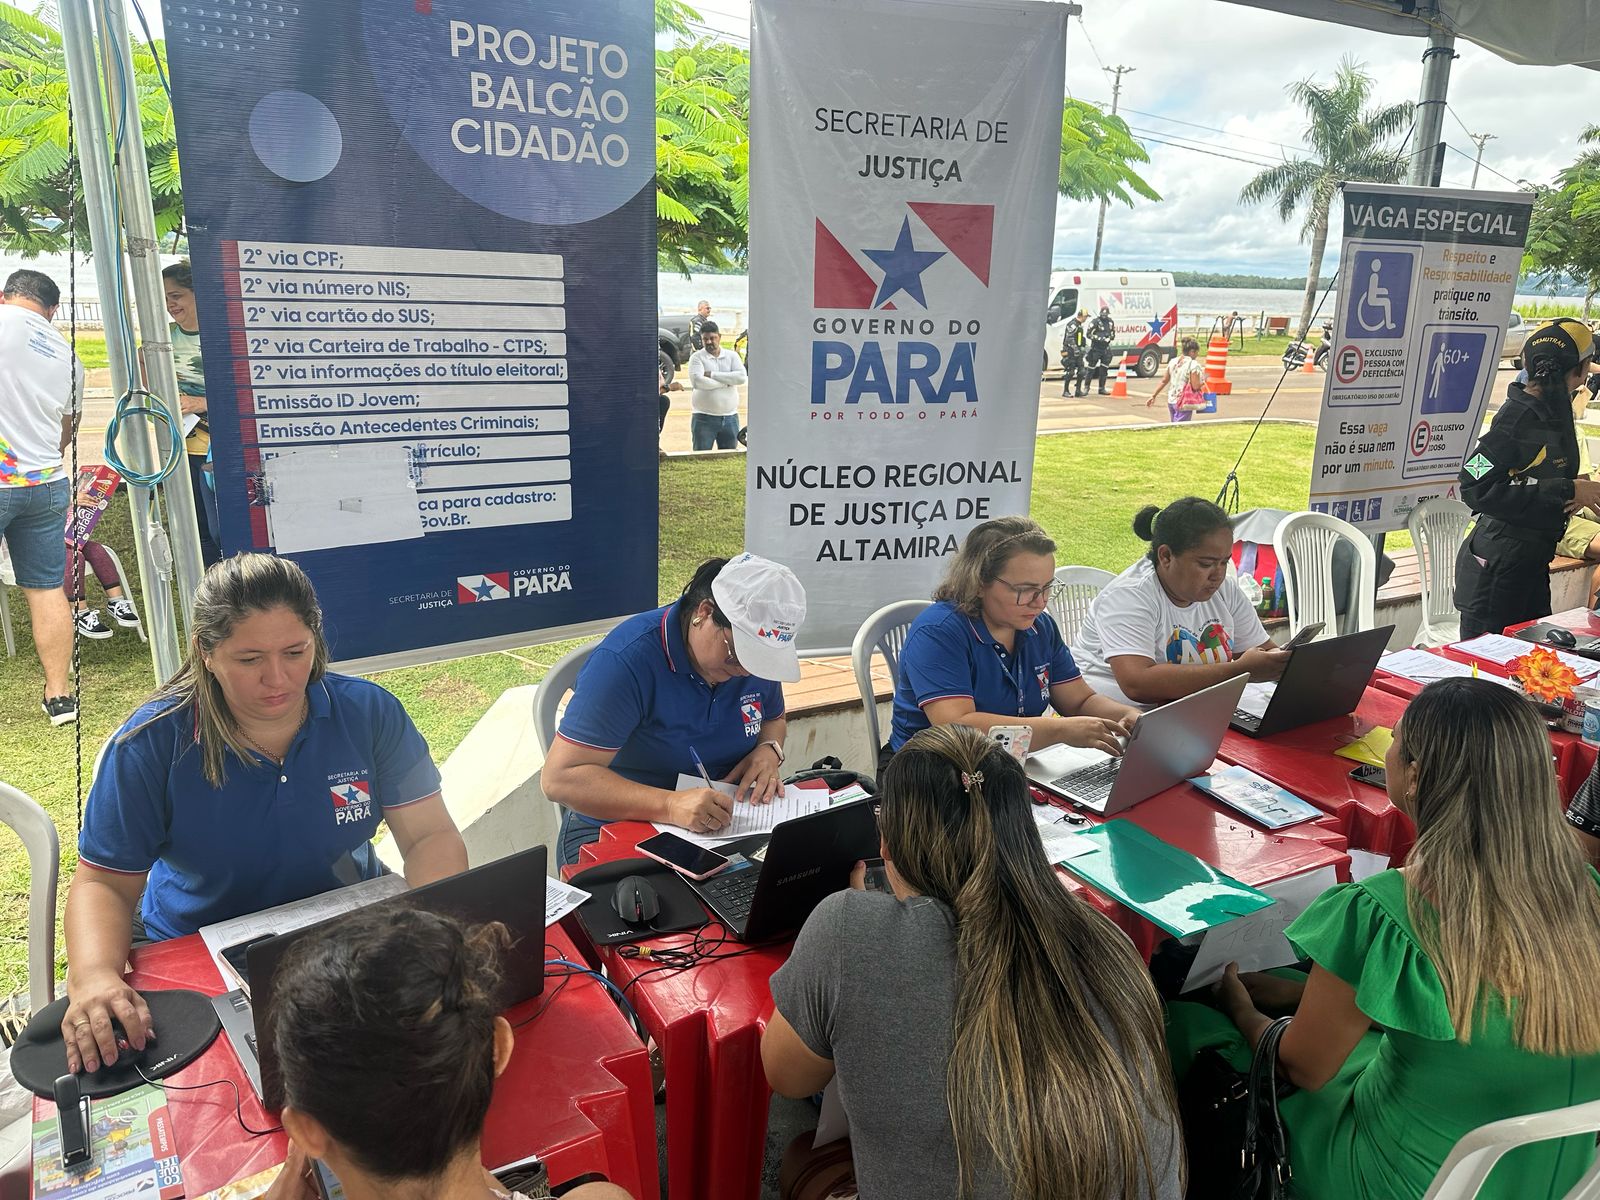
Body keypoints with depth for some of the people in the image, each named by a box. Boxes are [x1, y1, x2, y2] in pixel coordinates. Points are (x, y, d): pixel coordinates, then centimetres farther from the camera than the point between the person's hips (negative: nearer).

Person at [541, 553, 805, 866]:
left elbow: (774, 719, 20)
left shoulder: (756, 654, -2)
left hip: (726, 825, 6)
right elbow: (560, 778, -27)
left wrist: (768, 750, -5)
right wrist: (670, 805, -38)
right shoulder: (626, 659, -23)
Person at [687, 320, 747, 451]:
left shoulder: (732, 356, 8)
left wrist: (712, 375, -12)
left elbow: (741, 377, -9)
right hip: (704, 418, -3)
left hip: (730, 417, 3)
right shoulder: (697, 357, 0)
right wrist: (726, 381, -10)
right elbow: (697, 381, -18)